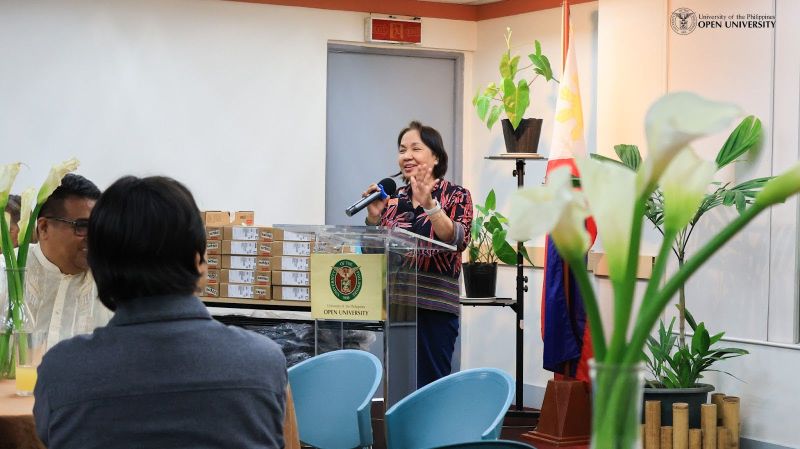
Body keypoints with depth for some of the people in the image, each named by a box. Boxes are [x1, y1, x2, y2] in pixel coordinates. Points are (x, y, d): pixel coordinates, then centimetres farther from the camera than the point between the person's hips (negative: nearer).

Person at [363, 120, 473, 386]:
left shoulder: (456, 196, 1)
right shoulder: (394, 198, 12)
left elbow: (458, 240, -16)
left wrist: (429, 205, -26)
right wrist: (374, 217, -3)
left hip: (434, 307, -5)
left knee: (428, 387, -4)